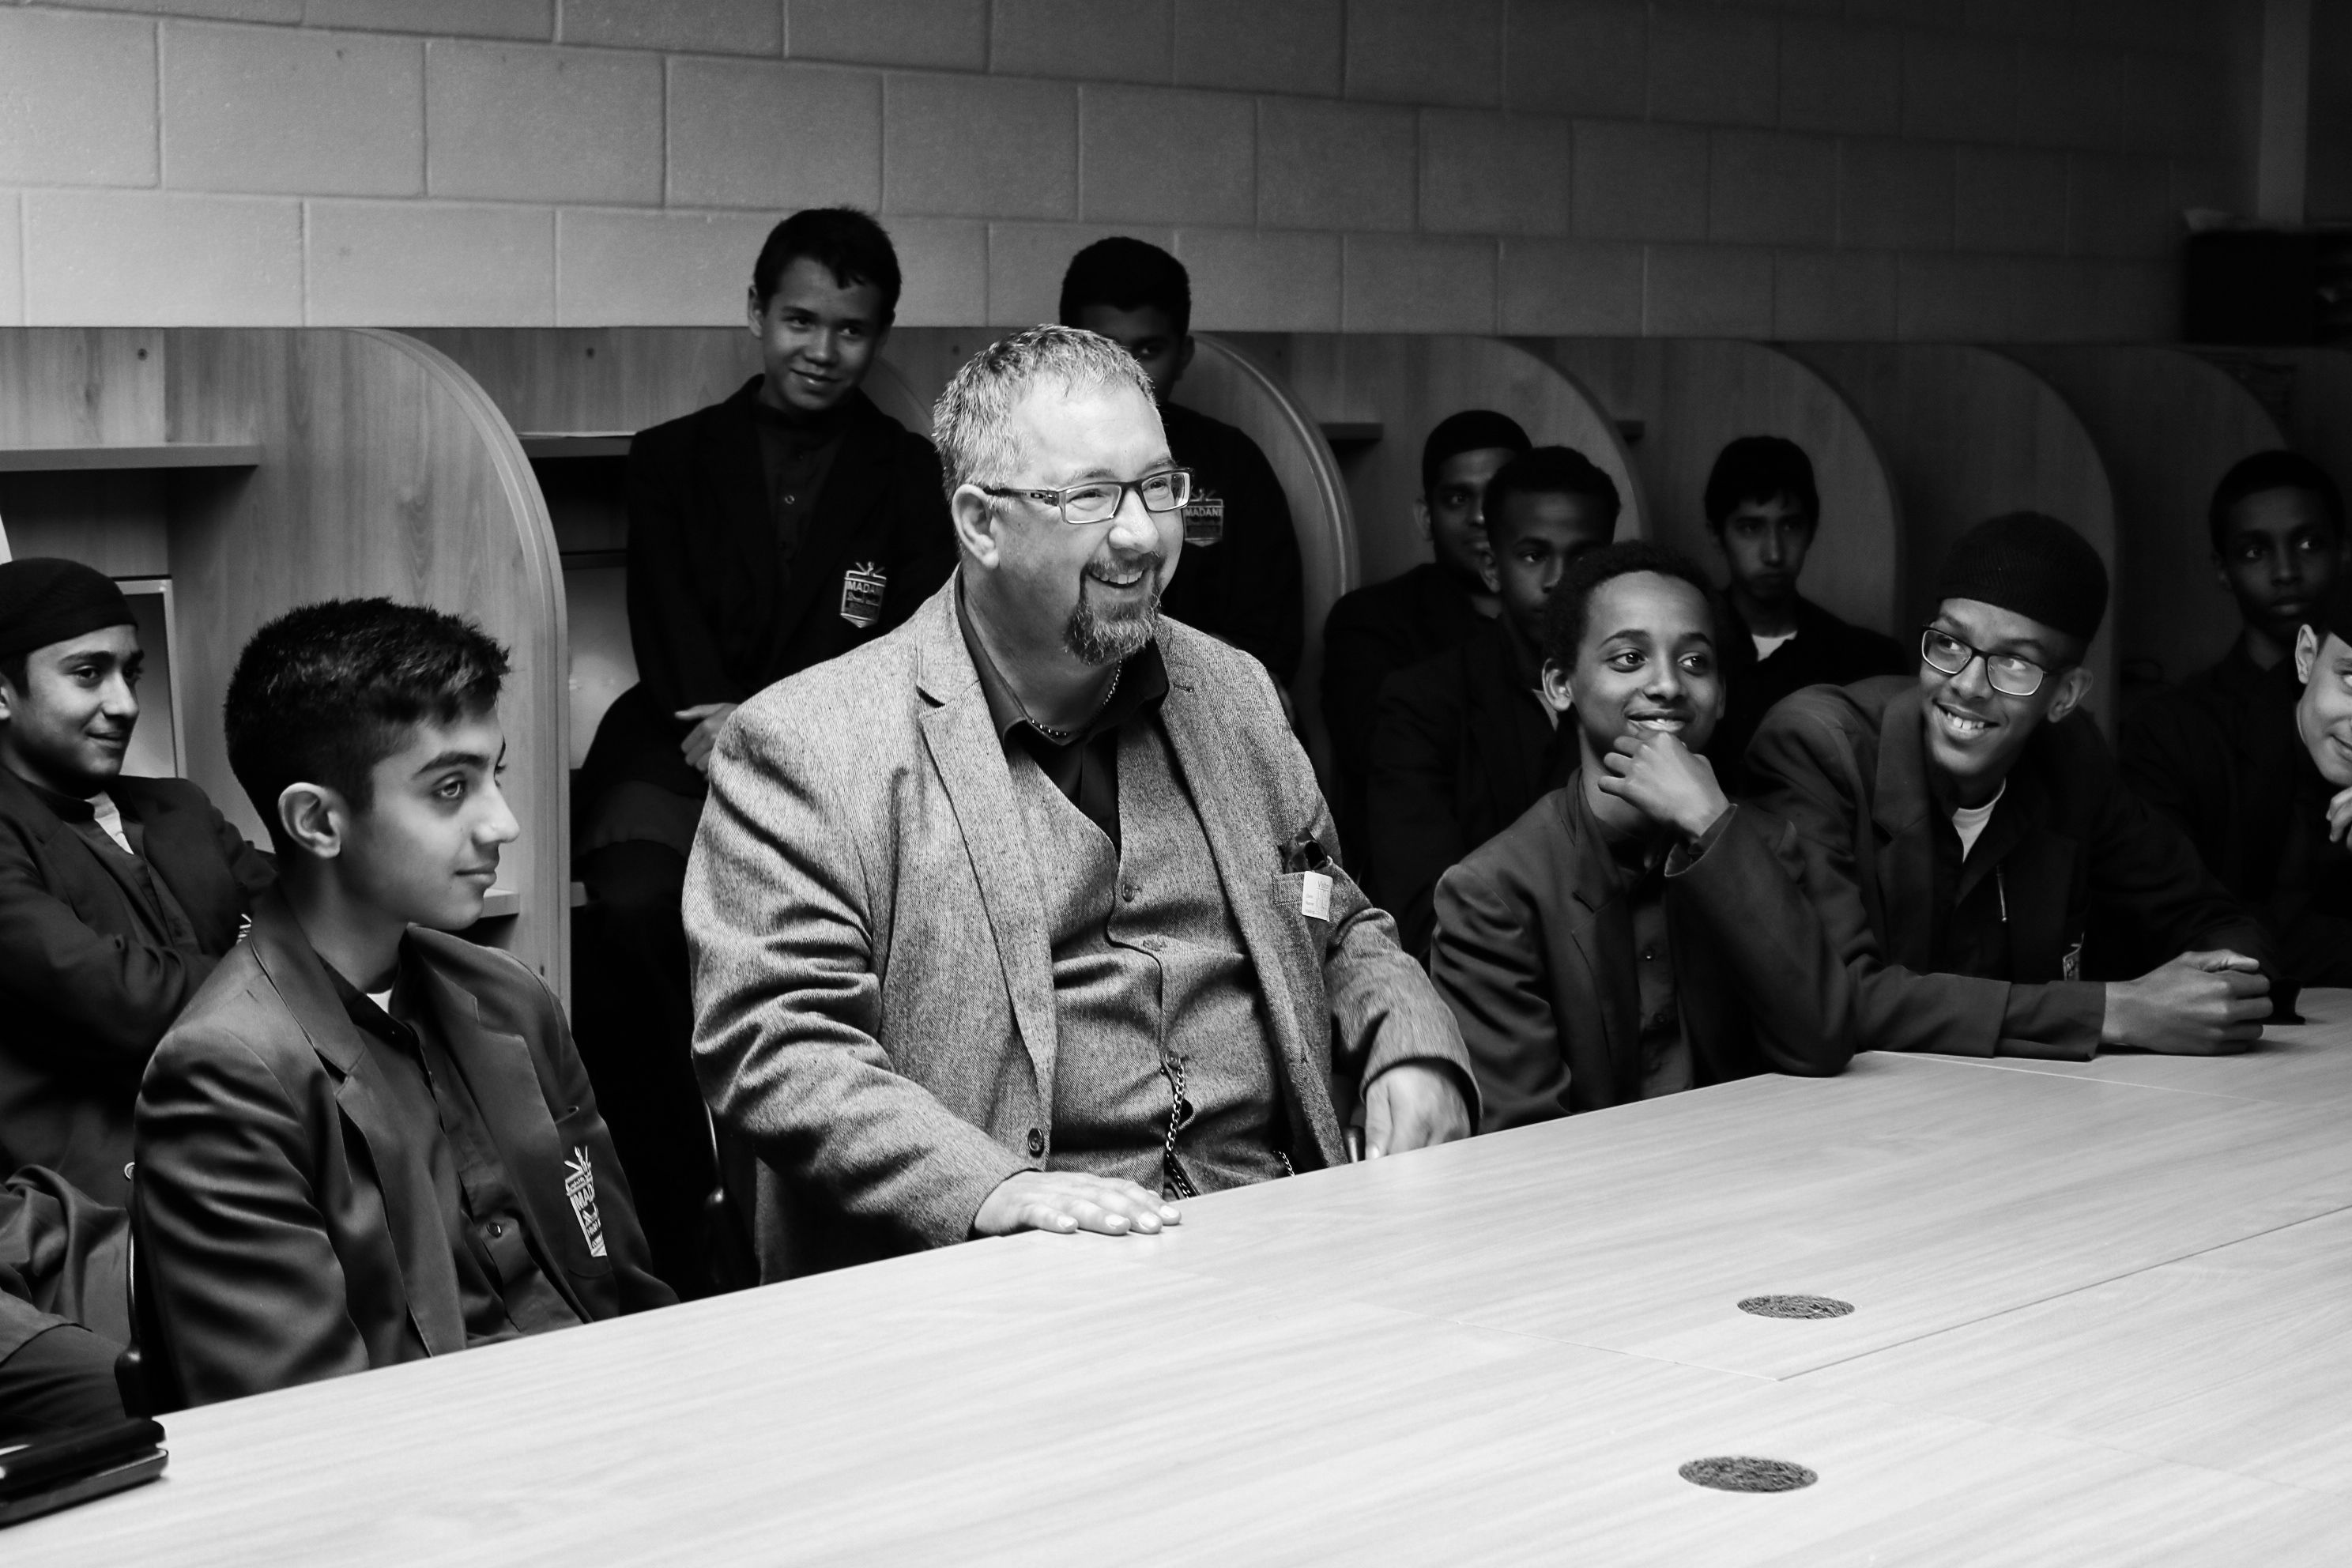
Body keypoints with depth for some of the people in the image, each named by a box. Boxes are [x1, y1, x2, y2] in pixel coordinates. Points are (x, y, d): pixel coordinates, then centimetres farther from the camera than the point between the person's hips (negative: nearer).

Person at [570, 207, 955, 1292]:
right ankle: (670, 1216, -18)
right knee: (629, 905, -30)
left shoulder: (910, 478, 15)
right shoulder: (672, 459, 18)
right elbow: (665, 625, 6)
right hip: (684, 747, 1)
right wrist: (715, 719, -15)